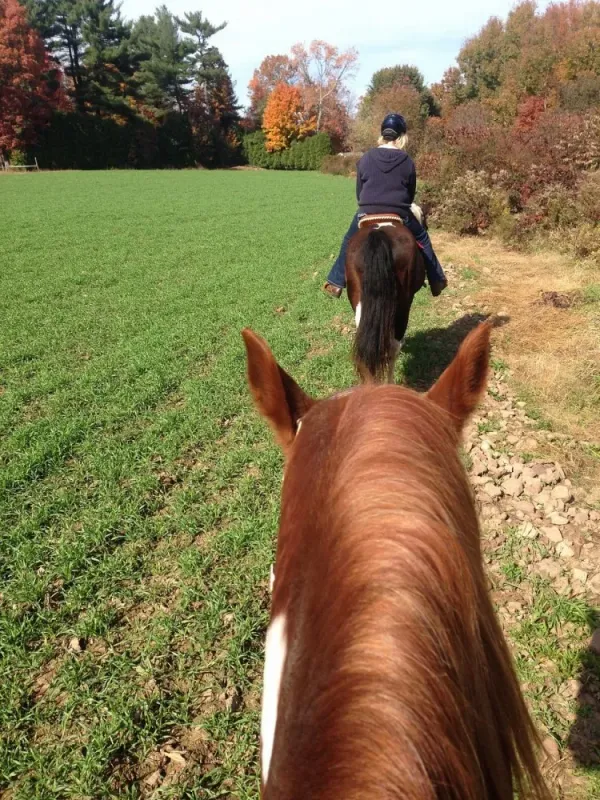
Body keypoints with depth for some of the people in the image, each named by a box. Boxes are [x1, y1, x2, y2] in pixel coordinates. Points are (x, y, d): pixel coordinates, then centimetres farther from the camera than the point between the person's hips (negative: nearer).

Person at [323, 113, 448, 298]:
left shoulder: (366, 158, 1)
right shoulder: (407, 162, -1)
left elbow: (359, 192, 8)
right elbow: (411, 194, 9)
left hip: (367, 214, 1)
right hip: (399, 215, 0)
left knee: (349, 242, 24)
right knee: (422, 239, 22)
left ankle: (336, 282, 23)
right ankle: (436, 280, 27)